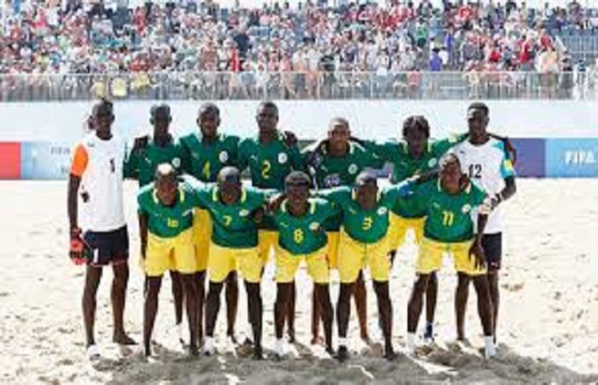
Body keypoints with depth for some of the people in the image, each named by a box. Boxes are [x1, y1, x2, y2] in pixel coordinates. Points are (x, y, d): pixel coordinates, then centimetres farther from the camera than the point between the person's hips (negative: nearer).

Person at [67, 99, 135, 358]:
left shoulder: (119, 143, 6)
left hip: (118, 223, 7)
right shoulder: (85, 148, -13)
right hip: (94, 226, -7)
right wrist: (73, 229, -15)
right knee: (93, 280, -1)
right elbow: (72, 190, -13)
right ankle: (90, 341, 7)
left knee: (122, 275, 14)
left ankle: (119, 331, 28)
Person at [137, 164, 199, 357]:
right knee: (153, 288, 1)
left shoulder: (188, 194, -36)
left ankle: (193, 339, 14)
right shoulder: (145, 195, -32)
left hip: (183, 236, 0)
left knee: (188, 286, 2)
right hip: (156, 238, 0)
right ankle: (146, 341, 12)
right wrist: (143, 243, -1)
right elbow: (142, 214, -10)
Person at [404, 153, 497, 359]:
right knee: (420, 285, -3)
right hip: (433, 238, 0)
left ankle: (489, 340, 10)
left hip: (464, 239, 0)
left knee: (482, 286, -3)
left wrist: (478, 243, -8)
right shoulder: (428, 190, -30)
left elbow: (483, 212, -8)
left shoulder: (474, 193, -28)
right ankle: (410, 339, 11)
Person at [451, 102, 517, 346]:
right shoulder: (457, 148, 4)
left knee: (491, 279, 3)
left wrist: (499, 197, -27)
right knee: (463, 279, 8)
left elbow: (511, 185, -6)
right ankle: (460, 334, 16)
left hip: (490, 226, -2)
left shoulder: (500, 149, -3)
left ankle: (492, 335, 10)